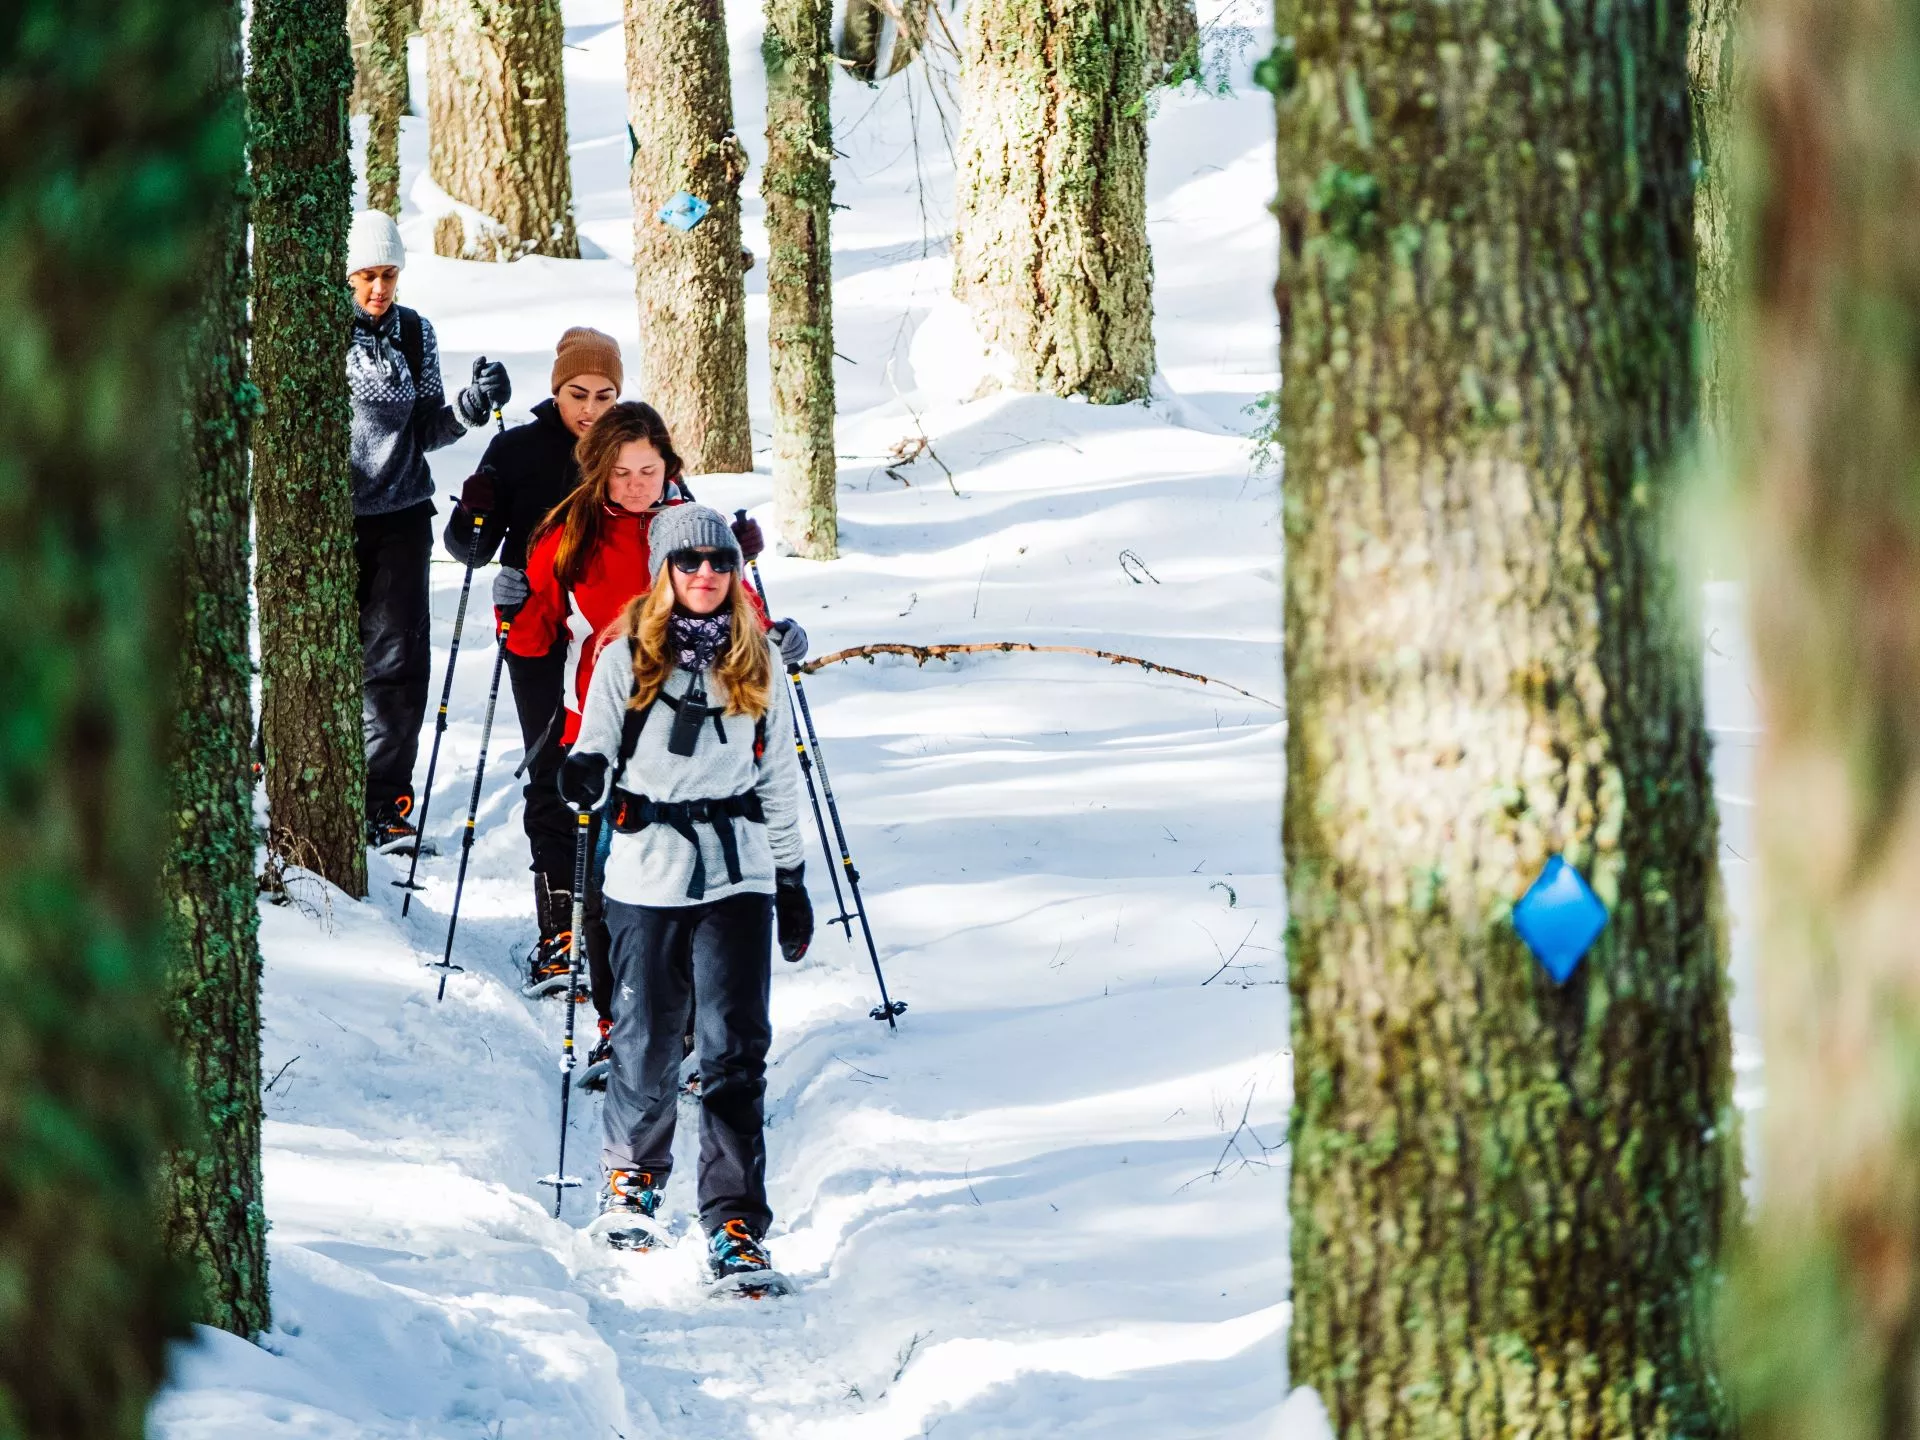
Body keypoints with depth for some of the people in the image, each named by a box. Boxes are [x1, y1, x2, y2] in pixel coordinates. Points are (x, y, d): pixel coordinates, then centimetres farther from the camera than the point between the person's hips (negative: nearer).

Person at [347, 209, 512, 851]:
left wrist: (474, 406, -7)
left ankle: (385, 799, 7)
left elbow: (426, 431, 11)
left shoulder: (414, 333, 6)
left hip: (400, 515, 3)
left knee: (397, 658, -1)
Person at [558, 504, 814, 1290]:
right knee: (648, 1040, 6)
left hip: (737, 871, 1)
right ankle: (630, 1174, 33)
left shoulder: (757, 662, 9)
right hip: (647, 873, -1)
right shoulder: (627, 657, 1)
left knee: (736, 1048, -8)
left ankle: (735, 1227, -10)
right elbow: (597, 752, 4)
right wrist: (587, 781, -19)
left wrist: (792, 879, 15)